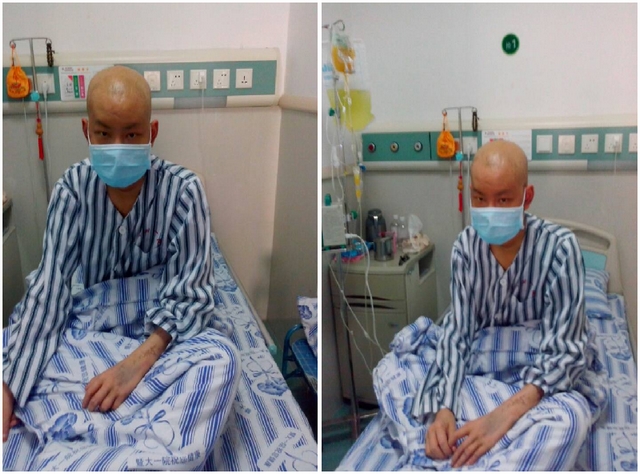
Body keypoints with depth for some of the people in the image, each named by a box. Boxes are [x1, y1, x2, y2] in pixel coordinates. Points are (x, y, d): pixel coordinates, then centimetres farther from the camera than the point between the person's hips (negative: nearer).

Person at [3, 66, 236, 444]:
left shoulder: (183, 190, -18)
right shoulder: (73, 188, -11)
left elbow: (190, 293, -20)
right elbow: (49, 287, -18)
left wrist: (138, 362, -37)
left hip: (166, 333, -2)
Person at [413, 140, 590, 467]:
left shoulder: (559, 247, -22)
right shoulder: (466, 246, -11)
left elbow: (565, 351, -24)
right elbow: (457, 331, -14)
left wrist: (503, 415, -38)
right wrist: (444, 409, -32)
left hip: (541, 380, -3)